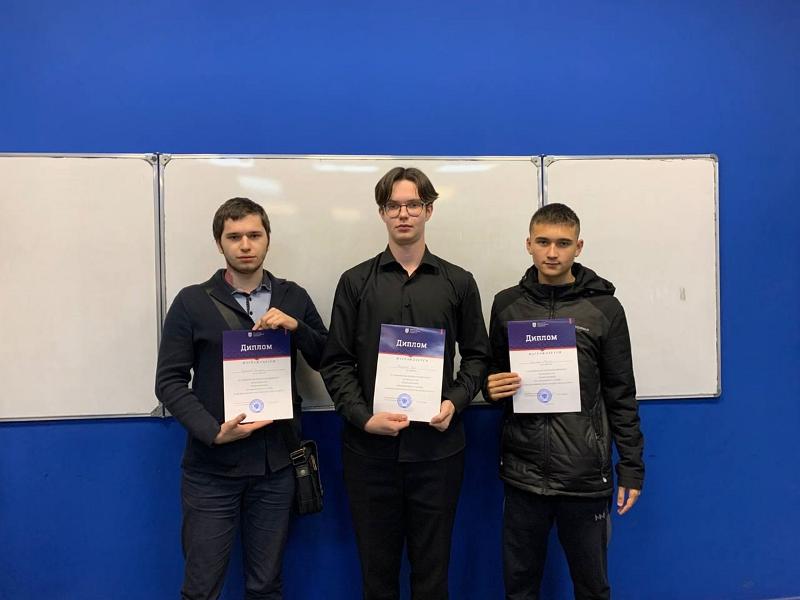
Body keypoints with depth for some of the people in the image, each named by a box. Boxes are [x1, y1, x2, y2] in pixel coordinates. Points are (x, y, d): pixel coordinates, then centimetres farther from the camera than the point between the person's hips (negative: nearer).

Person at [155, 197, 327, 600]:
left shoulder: (293, 298, 6)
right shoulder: (192, 302, -2)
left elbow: (328, 363, 6)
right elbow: (170, 382, -4)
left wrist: (297, 327, -11)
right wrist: (214, 431, -17)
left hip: (275, 465, 2)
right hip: (211, 467, -2)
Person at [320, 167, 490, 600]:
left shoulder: (458, 283, 7)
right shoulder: (356, 282, 4)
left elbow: (477, 355, 9)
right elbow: (336, 363, 1)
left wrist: (454, 402, -8)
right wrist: (363, 417, -12)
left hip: (437, 447, 0)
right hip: (369, 447, 0)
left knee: (432, 565, 12)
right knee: (376, 565, 13)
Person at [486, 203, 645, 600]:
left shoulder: (604, 308, -2)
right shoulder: (507, 304, 4)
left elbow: (621, 395, 1)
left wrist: (631, 469, 0)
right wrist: (492, 388, -9)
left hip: (585, 476, -1)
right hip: (522, 473, 2)